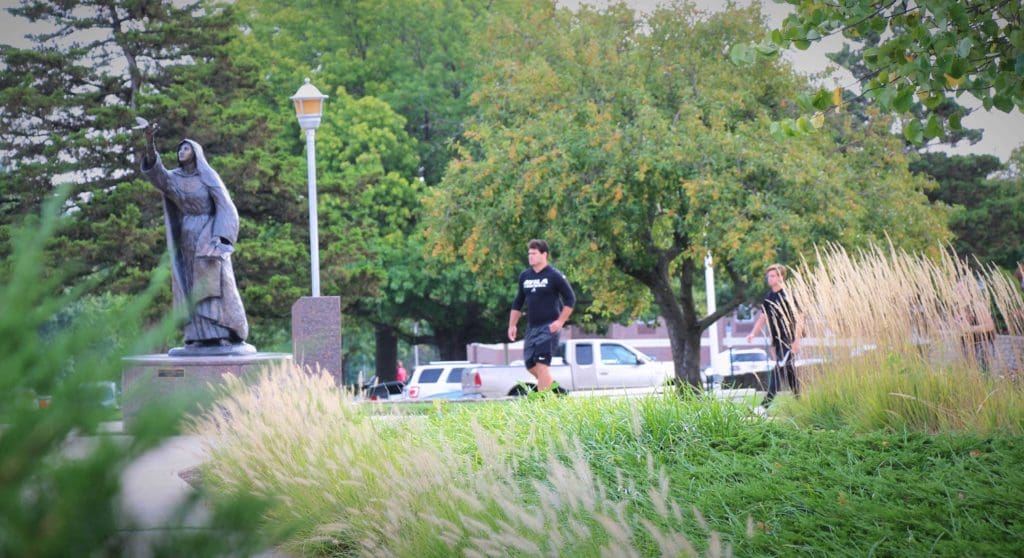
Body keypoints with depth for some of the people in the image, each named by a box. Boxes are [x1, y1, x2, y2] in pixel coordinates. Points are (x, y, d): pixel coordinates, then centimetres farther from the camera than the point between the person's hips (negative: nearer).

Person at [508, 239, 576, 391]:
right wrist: (512, 325, 12)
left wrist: (560, 322, -11)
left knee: (542, 364, -14)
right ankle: (553, 385, 27)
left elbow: (570, 299, -5)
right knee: (530, 364, 5)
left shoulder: (554, 276, -6)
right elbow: (518, 303, 18)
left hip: (549, 326, -6)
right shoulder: (524, 276, 11)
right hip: (531, 327, 6)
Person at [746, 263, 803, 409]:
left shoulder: (788, 295, -10)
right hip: (776, 341, 8)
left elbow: (799, 318, -11)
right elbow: (763, 317, 18)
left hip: (788, 340, -8)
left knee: (778, 369, -15)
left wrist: (797, 340, -16)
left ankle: (766, 403, -20)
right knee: (789, 371, 11)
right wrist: (753, 333, 5)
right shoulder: (769, 297, 11)